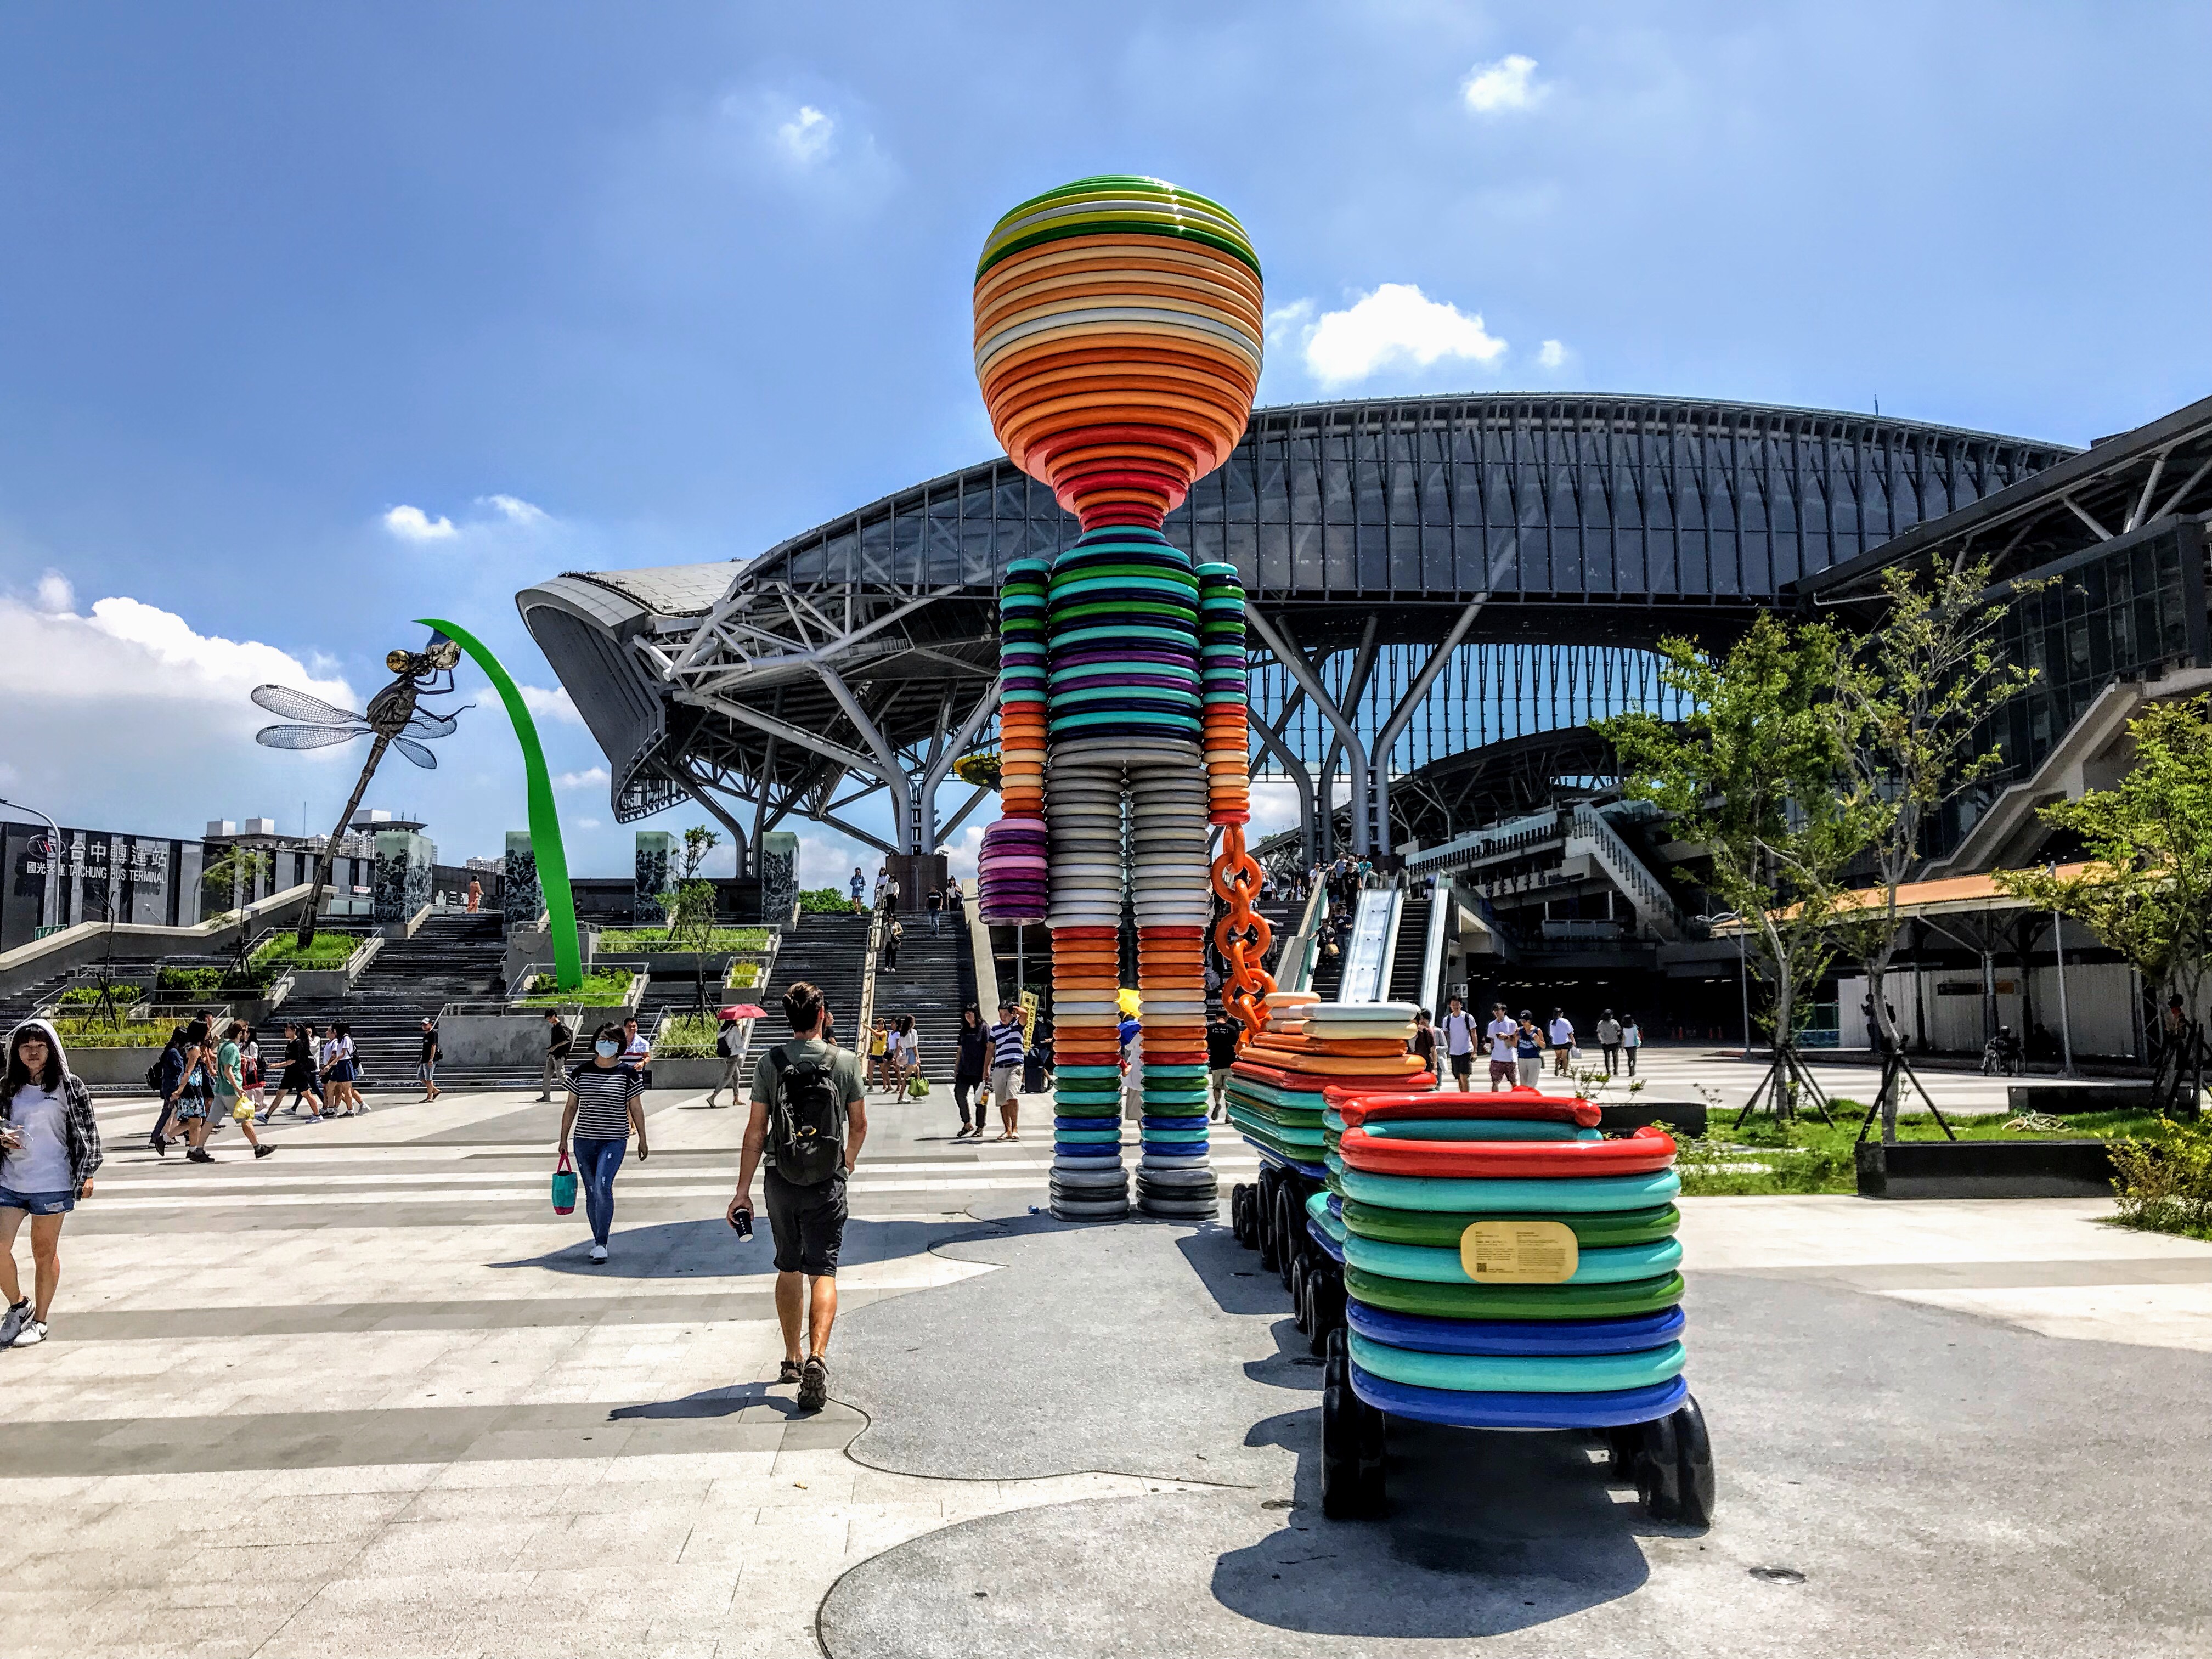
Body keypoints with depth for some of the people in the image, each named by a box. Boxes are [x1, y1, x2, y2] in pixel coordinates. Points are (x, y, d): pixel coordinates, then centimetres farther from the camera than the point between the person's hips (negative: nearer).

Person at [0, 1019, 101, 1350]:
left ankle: (39, 1321, 19)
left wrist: (87, 1173, -4)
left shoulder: (70, 1086, -2)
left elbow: (87, 1131, 0)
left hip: (51, 1183, -3)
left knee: (44, 1252, 6)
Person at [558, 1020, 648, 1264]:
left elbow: (636, 1108, 3)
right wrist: (564, 1138, 11)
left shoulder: (628, 1073, -2)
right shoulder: (581, 1071, 6)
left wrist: (642, 1139, 4)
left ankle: (601, 1243, -13)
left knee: (602, 1188, -18)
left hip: (614, 1141, -3)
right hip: (584, 1141, 4)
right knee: (591, 1193, 9)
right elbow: (571, 1107, 12)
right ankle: (597, 1239, 24)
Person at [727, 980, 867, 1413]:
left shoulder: (769, 1063, -2)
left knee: (788, 1268, 18)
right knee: (822, 1271, -2)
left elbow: (756, 1132, -3)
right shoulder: (846, 1062, -3)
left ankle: (792, 1359, 28)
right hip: (828, 1182, -2)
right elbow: (859, 1125, 7)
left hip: (781, 1181, 2)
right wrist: (848, 1163, 25)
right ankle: (817, 1358, -21)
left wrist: (743, 1191, 2)